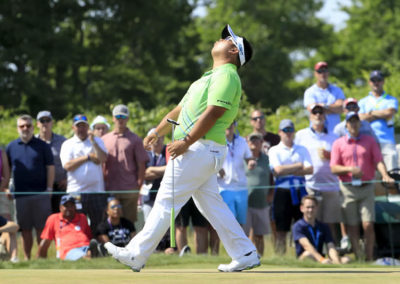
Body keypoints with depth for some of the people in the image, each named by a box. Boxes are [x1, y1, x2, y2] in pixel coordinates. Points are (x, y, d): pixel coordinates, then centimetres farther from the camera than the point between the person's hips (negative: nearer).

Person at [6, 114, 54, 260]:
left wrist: (49, 188, -5)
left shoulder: (42, 146, 5)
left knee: (41, 229, -2)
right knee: (25, 230, 5)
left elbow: (50, 167, 3)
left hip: (40, 193, -2)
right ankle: (27, 258, 11)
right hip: (20, 195, 2)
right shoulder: (11, 147, 10)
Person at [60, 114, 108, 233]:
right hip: (76, 191, -1)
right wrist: (88, 157, -4)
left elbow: (103, 159, -6)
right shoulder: (67, 144, 8)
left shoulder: (97, 141, 12)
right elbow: (67, 165, -7)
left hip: (97, 191, 1)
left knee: (98, 225, 2)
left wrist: (93, 142, -11)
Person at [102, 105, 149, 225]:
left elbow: (141, 165, 3)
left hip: (129, 191, -2)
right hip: (109, 190, 2)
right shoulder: (104, 139, 14)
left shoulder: (135, 139, 5)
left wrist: (138, 186, -5)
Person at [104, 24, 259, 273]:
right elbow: (181, 109, 28)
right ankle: (245, 254, 8)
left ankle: (137, 255, -5)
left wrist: (185, 142, -22)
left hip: (200, 148, -10)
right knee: (212, 205, 8)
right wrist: (158, 132, 23)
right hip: (201, 150, 10)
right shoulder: (211, 76, 25)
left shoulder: (226, 75, -9)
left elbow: (213, 113, -20)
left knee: (166, 201, -7)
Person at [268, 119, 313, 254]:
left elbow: (310, 170, 2)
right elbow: (278, 170, -9)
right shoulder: (274, 150, 8)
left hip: (300, 191, 3)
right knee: (281, 230, -4)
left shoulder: (302, 150, 16)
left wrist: (287, 171, -7)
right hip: (283, 191, -3)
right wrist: (299, 166, -1)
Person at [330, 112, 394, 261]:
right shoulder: (338, 144, 7)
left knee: (368, 225, -9)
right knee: (352, 226, 0)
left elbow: (378, 161, -1)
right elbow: (334, 168, 1)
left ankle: (369, 258, -3)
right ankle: (358, 258, 5)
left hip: (366, 188, 0)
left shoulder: (370, 141, 9)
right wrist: (350, 169, -16)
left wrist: (384, 175, -20)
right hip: (348, 188, 0)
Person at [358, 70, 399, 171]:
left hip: (387, 142, -1)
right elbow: (361, 118, 3)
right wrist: (382, 115, 0)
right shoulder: (363, 102, 20)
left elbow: (389, 113, -3)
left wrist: (371, 113, 6)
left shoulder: (391, 100, 17)